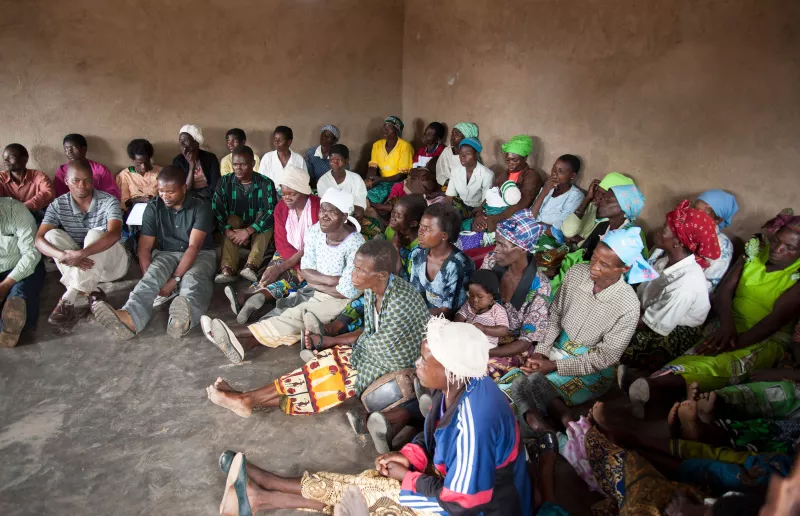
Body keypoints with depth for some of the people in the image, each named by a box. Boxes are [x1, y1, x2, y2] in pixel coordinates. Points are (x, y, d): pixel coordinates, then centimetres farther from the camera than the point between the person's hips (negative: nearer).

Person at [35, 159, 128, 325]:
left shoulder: (108, 201, -15)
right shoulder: (58, 205, -6)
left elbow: (114, 234, -31)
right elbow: (39, 240, -16)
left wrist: (80, 253, -43)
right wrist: (64, 256, -37)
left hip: (111, 262, -3)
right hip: (78, 265, 3)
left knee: (95, 234, -30)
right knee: (52, 235, -19)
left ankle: (68, 299, -32)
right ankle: (92, 292, -25)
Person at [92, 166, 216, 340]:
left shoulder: (200, 207, -13)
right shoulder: (153, 208, -3)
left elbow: (194, 246, -22)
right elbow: (144, 247, -6)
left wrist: (174, 279, -31)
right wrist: (150, 279, -21)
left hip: (200, 255, -3)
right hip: (167, 254, 3)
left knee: (193, 279, -38)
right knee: (154, 274, -32)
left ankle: (184, 317, -73)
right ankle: (130, 318, -61)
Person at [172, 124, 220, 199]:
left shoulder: (210, 158, -2)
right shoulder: (178, 161, -1)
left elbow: (215, 186, -6)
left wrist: (194, 195, -11)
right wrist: (191, 167, -15)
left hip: (209, 199, -1)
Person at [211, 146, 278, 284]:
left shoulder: (266, 183, -14)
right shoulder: (224, 182, -8)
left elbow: (272, 212, -25)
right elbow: (216, 210, -17)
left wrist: (248, 231, -36)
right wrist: (228, 231, -35)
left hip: (259, 233, -1)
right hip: (235, 227, 1)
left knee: (264, 216, -29)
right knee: (232, 219, -28)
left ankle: (251, 265, -46)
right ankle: (227, 269, -44)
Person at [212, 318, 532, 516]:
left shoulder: (473, 422, -38)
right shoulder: (460, 384, -9)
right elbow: (434, 434, 9)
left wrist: (408, 477, -15)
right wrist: (409, 456, -8)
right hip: (458, 478, 8)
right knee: (366, 484, 1)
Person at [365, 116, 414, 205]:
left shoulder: (405, 146, -11)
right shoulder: (377, 145, 7)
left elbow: (403, 175, -13)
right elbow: (372, 167, 4)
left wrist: (381, 179, -22)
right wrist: (369, 179, -19)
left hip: (398, 183, -5)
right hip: (381, 181, 5)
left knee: (373, 192, -29)